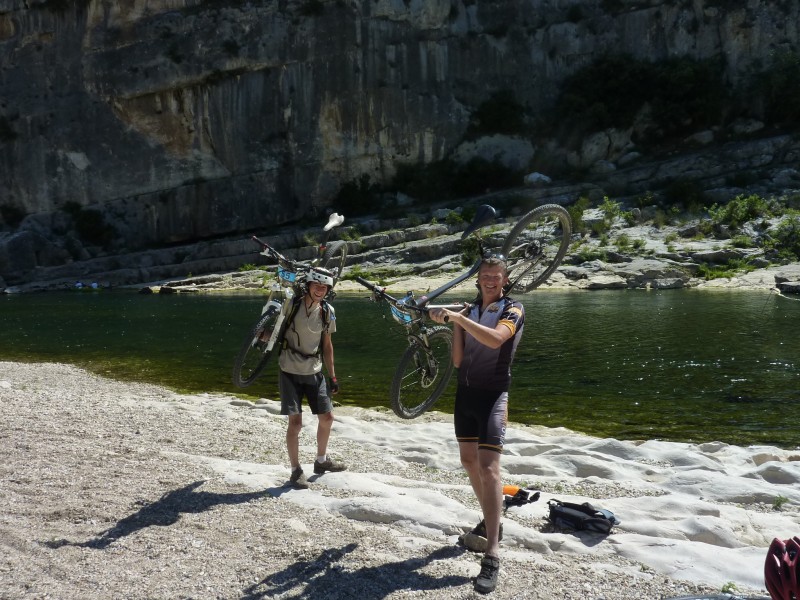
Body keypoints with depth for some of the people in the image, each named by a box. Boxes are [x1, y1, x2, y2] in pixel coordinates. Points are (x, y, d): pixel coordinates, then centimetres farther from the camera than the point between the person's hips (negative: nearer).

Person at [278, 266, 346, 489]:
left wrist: (333, 376, 11)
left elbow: (326, 344, 10)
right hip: (291, 372, -5)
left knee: (327, 417, 9)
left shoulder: (327, 311, 1)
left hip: (314, 372, 5)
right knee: (295, 422, -7)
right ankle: (296, 470, 7)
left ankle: (321, 461, 31)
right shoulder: (293, 305, -13)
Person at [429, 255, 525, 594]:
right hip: (465, 392, 7)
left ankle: (492, 555, -19)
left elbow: (495, 338, -28)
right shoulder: (469, 311, 10)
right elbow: (457, 360, 7)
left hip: (492, 395, -7)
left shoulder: (513, 309, -6)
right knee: (469, 461, 16)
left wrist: (458, 317, -32)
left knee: (488, 468, -17)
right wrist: (455, 323, -3)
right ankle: (490, 522, 36)